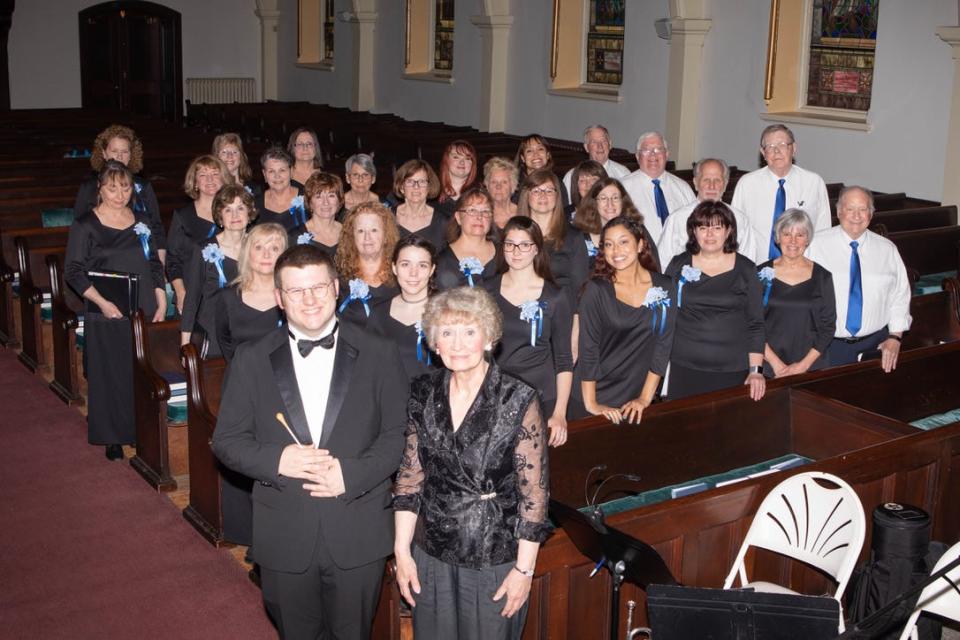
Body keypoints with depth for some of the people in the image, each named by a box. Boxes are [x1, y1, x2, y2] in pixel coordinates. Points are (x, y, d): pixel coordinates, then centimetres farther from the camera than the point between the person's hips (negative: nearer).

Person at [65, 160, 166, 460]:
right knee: (109, 375, 1)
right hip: (108, 313, -4)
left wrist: (161, 303, 5)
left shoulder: (141, 221, 10)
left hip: (144, 311, 4)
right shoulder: (85, 225, -3)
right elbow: (73, 272, -7)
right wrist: (101, 302, -17)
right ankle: (113, 439, 13)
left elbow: (154, 264, 14)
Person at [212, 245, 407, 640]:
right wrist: (276, 459, -18)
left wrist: (353, 473, -17)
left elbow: (400, 434, -2)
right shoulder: (251, 361, 1)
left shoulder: (378, 355, -2)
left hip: (358, 536, -1)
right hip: (284, 537, 1)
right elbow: (226, 440, 2)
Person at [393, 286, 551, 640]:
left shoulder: (518, 399, -15)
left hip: (495, 558, -3)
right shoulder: (424, 394, -2)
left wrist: (524, 569, -10)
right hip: (431, 554, 4)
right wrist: (402, 550, 2)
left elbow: (534, 490, -11)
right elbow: (410, 475, 4)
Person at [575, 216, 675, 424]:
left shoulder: (665, 288, 0)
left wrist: (645, 398, -7)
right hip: (598, 396, -2)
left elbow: (662, 346, -1)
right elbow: (588, 349, -10)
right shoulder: (596, 290, -6)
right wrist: (591, 404, -15)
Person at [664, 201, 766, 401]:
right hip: (684, 369, 1)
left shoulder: (745, 269, 5)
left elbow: (755, 323, 3)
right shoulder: (678, 265, 7)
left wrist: (756, 370, -5)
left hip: (734, 371, 0)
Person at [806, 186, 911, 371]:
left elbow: (900, 296, 9)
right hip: (829, 344, -2)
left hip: (875, 344, 3)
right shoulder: (816, 244, -4)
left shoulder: (887, 249, 6)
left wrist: (895, 337, 0)